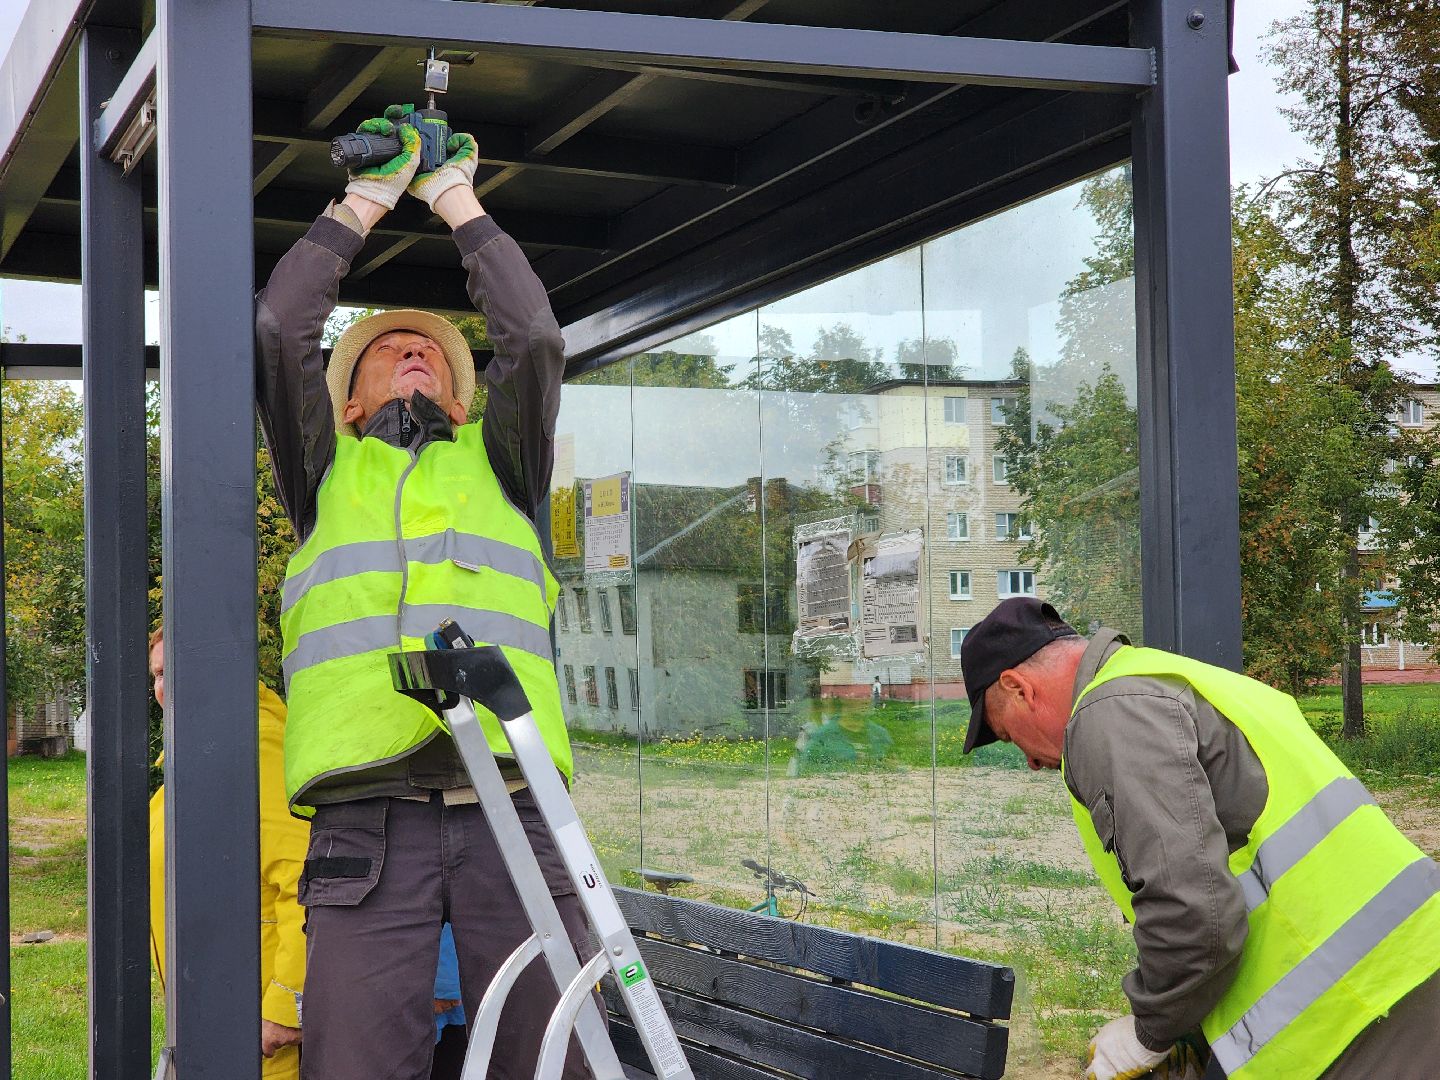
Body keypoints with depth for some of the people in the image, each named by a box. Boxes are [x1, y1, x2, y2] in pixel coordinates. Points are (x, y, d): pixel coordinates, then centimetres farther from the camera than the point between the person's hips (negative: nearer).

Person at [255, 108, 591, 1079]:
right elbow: (279, 328, 14)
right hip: (366, 825, -1)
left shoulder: (498, 464, 26)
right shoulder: (328, 474, 24)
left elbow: (534, 337, 14)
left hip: (513, 816, 1)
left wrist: (461, 206, 22)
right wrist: (362, 203, 20)